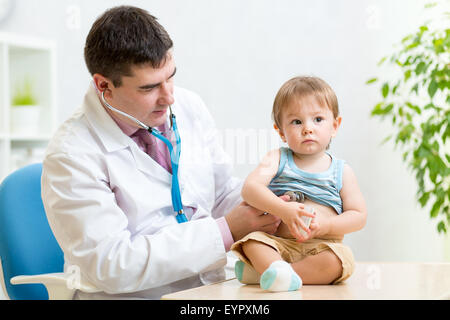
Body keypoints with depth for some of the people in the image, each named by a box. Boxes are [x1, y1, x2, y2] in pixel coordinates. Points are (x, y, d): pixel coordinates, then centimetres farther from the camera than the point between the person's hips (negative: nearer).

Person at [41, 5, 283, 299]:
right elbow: (108, 265, -20)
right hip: (127, 295, -4)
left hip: (208, 286, 5)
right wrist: (225, 231, -19)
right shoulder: (71, 154, -15)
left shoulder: (190, 107, 4)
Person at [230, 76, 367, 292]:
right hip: (279, 245, 0)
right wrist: (282, 210, -25)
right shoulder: (277, 159, 8)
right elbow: (250, 188, -9)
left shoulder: (342, 171, 11)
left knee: (341, 257, -31)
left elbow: (359, 216, 7)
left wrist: (326, 225, -13)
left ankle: (263, 271, -32)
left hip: (321, 247, 1)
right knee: (252, 241, -28)